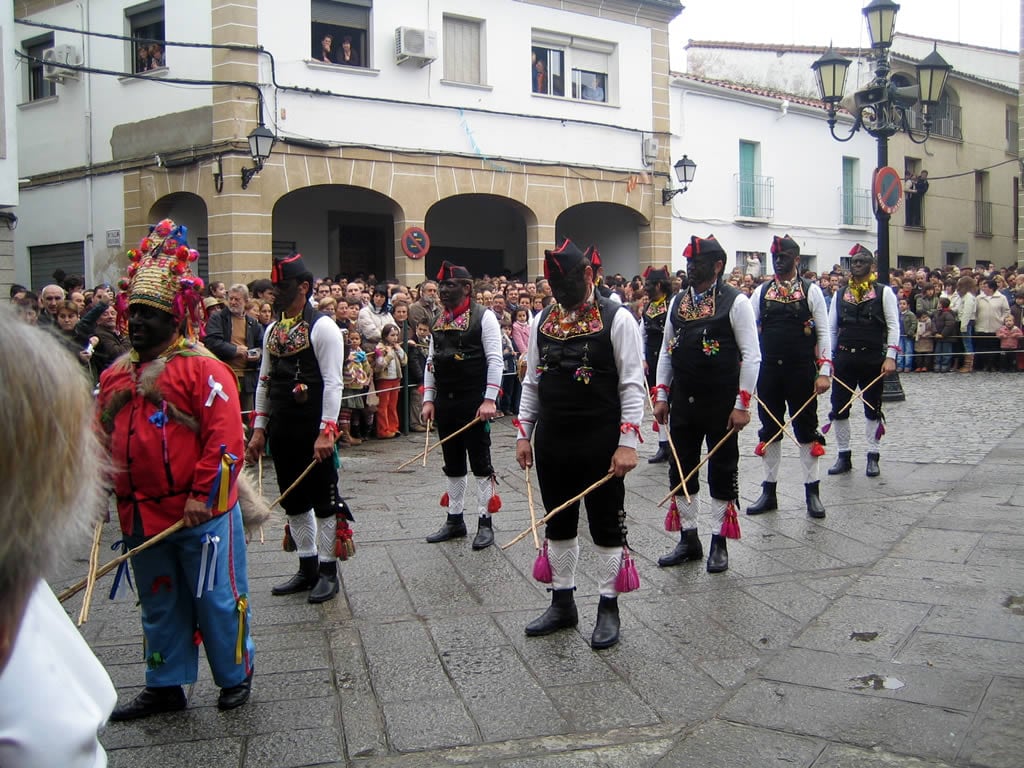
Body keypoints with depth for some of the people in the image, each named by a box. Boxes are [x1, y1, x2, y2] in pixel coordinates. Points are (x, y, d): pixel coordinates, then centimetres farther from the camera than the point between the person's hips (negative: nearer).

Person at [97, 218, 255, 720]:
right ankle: (165, 687, 32)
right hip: (142, 515, 7)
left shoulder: (203, 369, -12)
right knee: (159, 604, 18)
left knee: (216, 599, 7)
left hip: (200, 514, -7)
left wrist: (202, 496, -21)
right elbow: (103, 439, 19)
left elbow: (225, 440, -18)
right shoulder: (116, 375, 10)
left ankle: (236, 675, 26)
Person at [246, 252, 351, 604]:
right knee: (294, 501, 14)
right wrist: (259, 429, 10)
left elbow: (332, 383, -15)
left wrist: (326, 431, -21)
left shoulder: (322, 327, -10)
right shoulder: (271, 331, 11)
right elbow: (264, 383, 15)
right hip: (281, 430, 8)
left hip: (313, 430, -8)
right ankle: (307, 568, 26)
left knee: (323, 501, 3)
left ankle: (328, 571, 14)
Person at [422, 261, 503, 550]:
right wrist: (428, 399, 8)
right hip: (445, 402, 6)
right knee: (453, 464, 14)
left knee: (480, 462, 2)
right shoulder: (439, 322, 11)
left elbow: (495, 361, -11)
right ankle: (455, 520, 25)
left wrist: (489, 400, -17)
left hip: (474, 402, -6)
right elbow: (431, 362, 14)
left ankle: (485, 523, 11)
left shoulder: (484, 317, -7)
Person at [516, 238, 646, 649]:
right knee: (558, 524, 15)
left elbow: (632, 385, -10)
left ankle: (608, 608, 20)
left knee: (606, 526, 6)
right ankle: (562, 603, 29)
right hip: (551, 443, 6)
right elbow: (531, 382, 13)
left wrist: (627, 442, -16)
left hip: (600, 445, -5)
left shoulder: (617, 318, -8)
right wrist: (523, 435, 9)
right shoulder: (543, 320, 8)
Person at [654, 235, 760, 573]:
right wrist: (662, 397, 8)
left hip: (721, 403, -5)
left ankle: (719, 543, 20)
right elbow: (666, 351, 12)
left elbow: (751, 356, -10)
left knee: (722, 472, 7)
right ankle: (689, 539, 24)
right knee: (681, 470, 10)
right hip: (683, 402, 5)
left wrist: (742, 405, -14)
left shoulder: (735, 301, -9)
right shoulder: (678, 301, 7)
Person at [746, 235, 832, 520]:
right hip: (768, 371, 3)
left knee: (806, 429, 7)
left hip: (801, 371, -3)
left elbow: (823, 333, -3)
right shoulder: (761, 292, 5)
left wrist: (824, 372, -10)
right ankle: (769, 492, 20)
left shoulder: (811, 291, -2)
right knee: (770, 430, 10)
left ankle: (812, 491, 17)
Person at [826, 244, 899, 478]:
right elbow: (831, 329, 9)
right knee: (839, 408, 4)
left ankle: (873, 457, 16)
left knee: (872, 410, 7)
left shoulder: (884, 292, 0)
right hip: (843, 359, 3)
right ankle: (843, 456, 15)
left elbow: (893, 326, -4)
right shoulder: (840, 295, 9)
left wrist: (890, 356, -14)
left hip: (873, 360, -3)